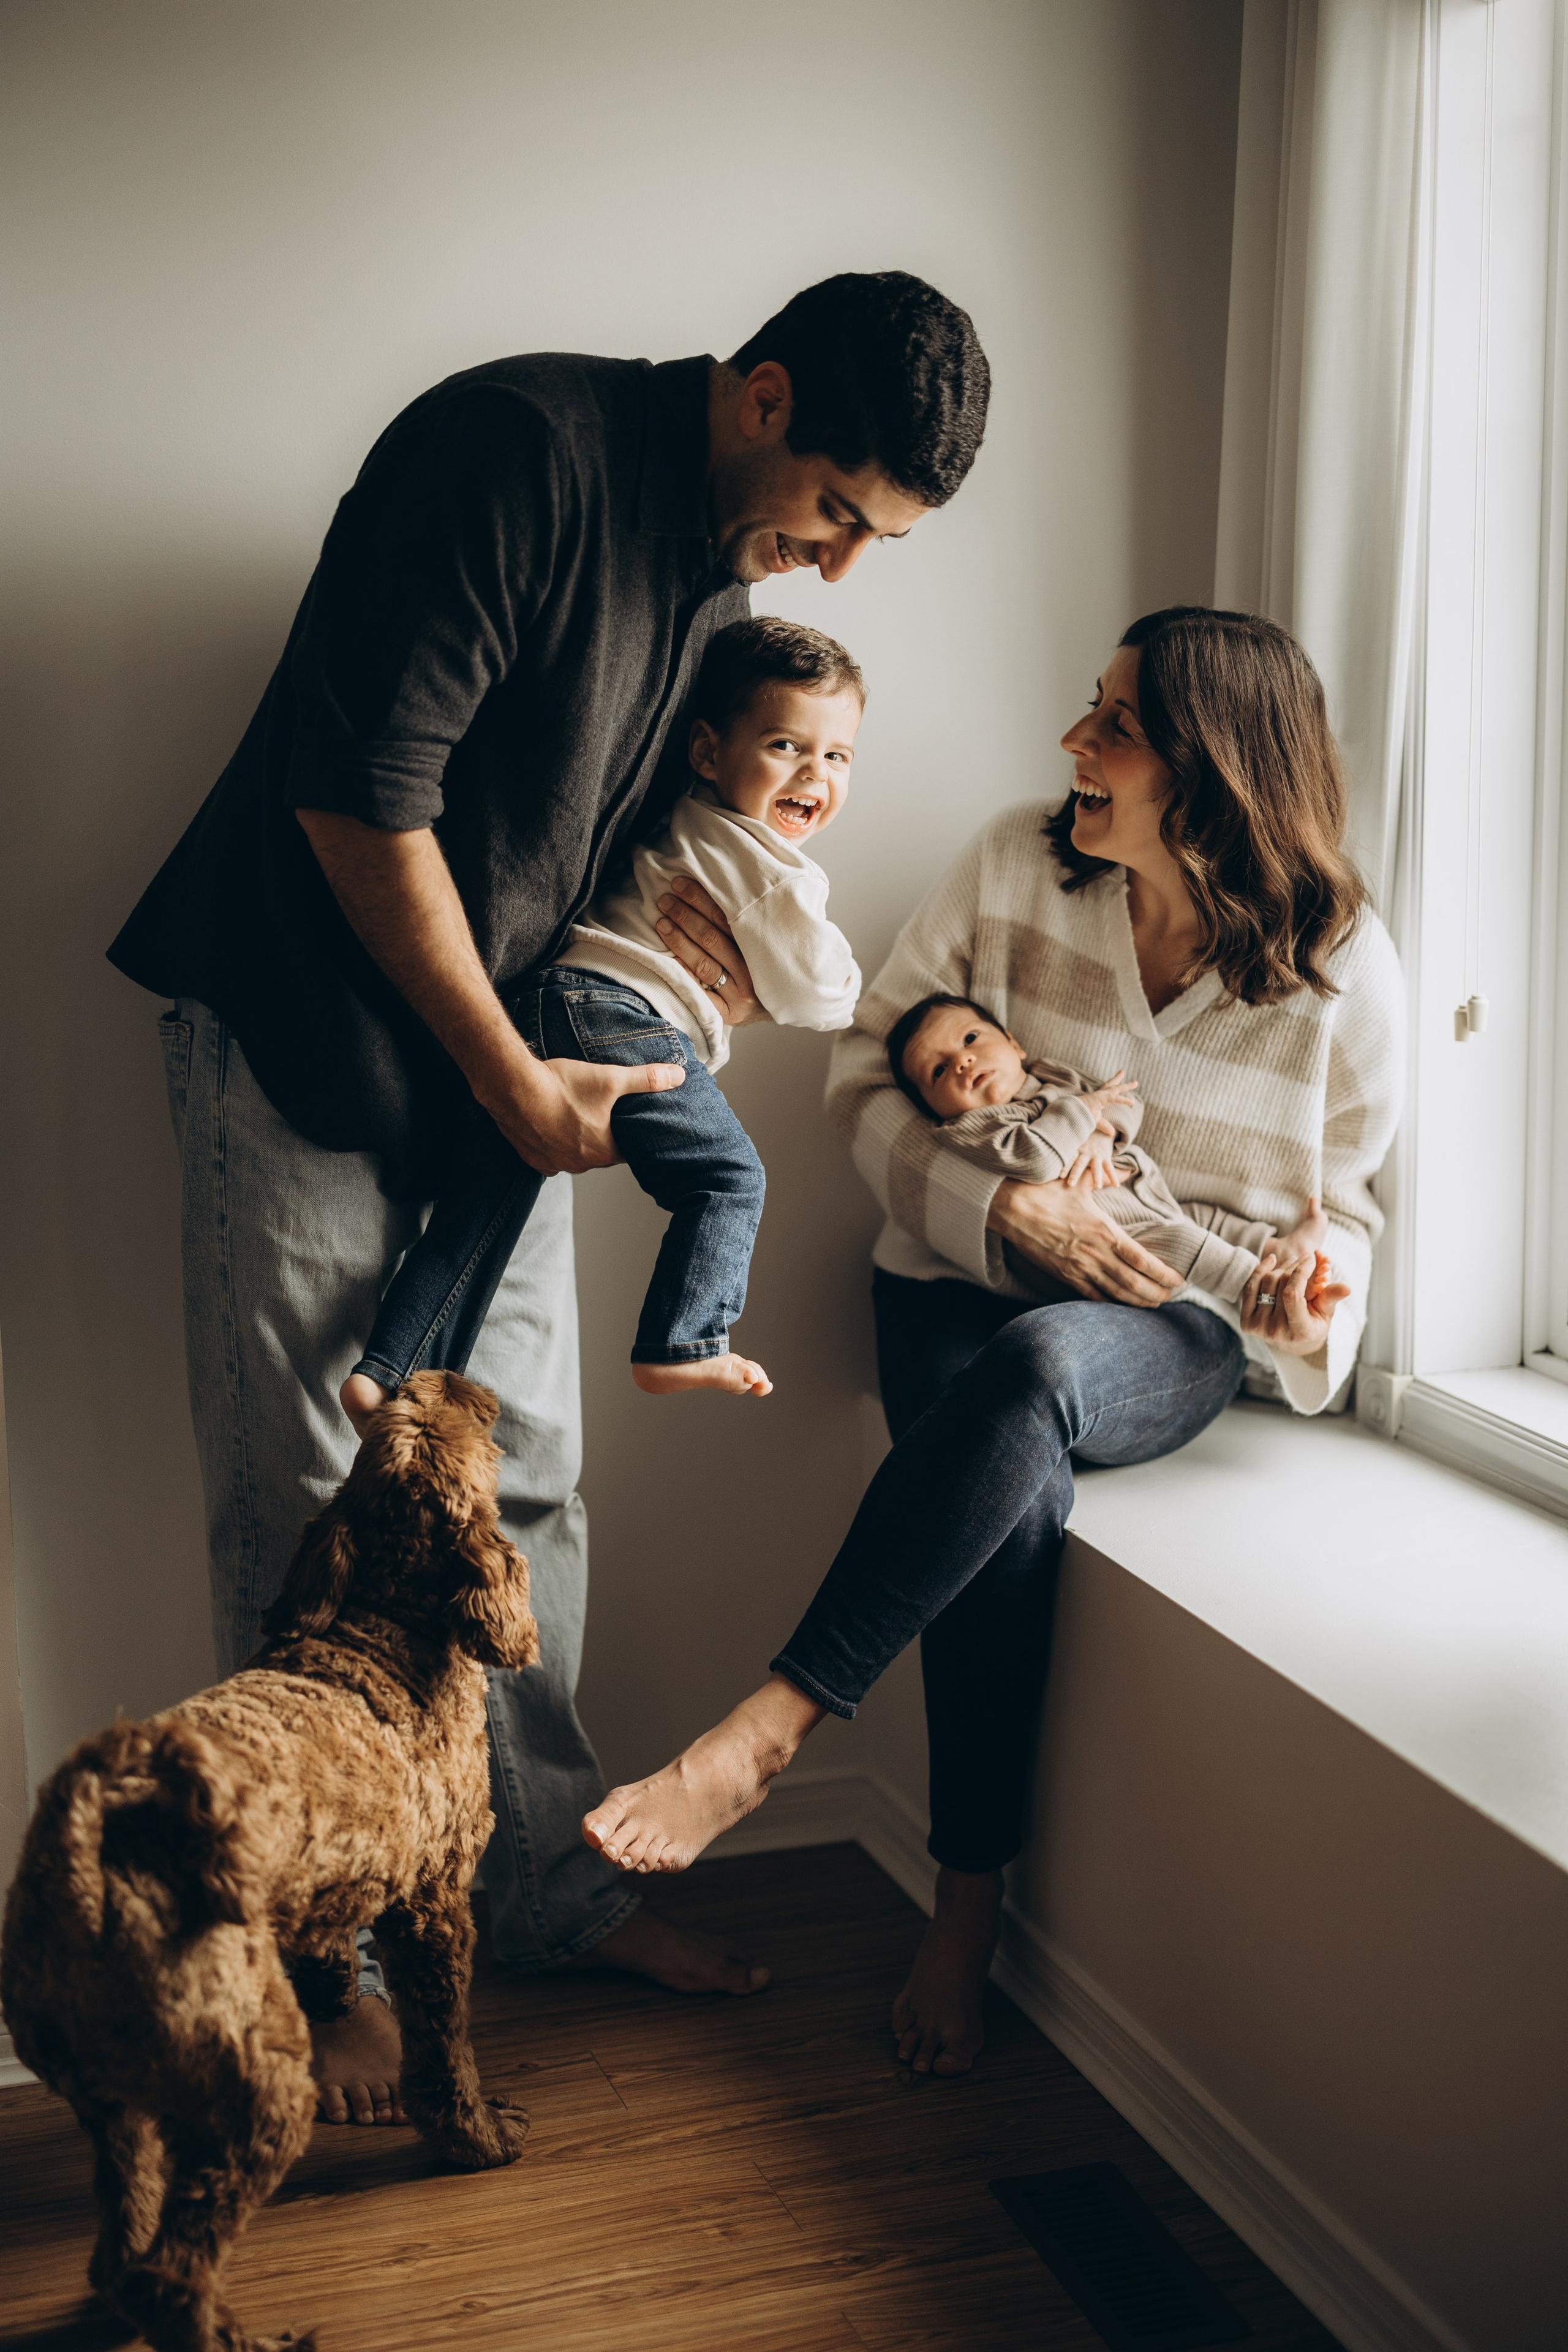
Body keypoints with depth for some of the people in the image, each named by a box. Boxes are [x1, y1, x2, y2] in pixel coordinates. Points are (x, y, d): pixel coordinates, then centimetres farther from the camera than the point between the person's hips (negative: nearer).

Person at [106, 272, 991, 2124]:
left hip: (505, 1059, 8)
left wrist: (690, 895, -1)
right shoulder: (516, 450, -21)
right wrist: (517, 1082, -17)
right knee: (307, 1526, 0)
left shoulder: (730, 555, 6)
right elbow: (359, 798, -23)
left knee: (522, 1489, 12)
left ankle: (550, 1883, 26)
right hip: (308, 1038, -7)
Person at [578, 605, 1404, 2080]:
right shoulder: (1015, 868, -5)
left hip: (1170, 1328, -1)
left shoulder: (1342, 972, -6)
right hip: (967, 1284, 1)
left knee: (1034, 1372, -38)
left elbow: (1340, 1198, 7)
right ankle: (969, 1904, -16)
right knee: (1019, 1501, -32)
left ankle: (765, 1731, -34)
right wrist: (1008, 1209, -16)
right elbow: (868, 1076, 0)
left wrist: (1309, 1307, -16)